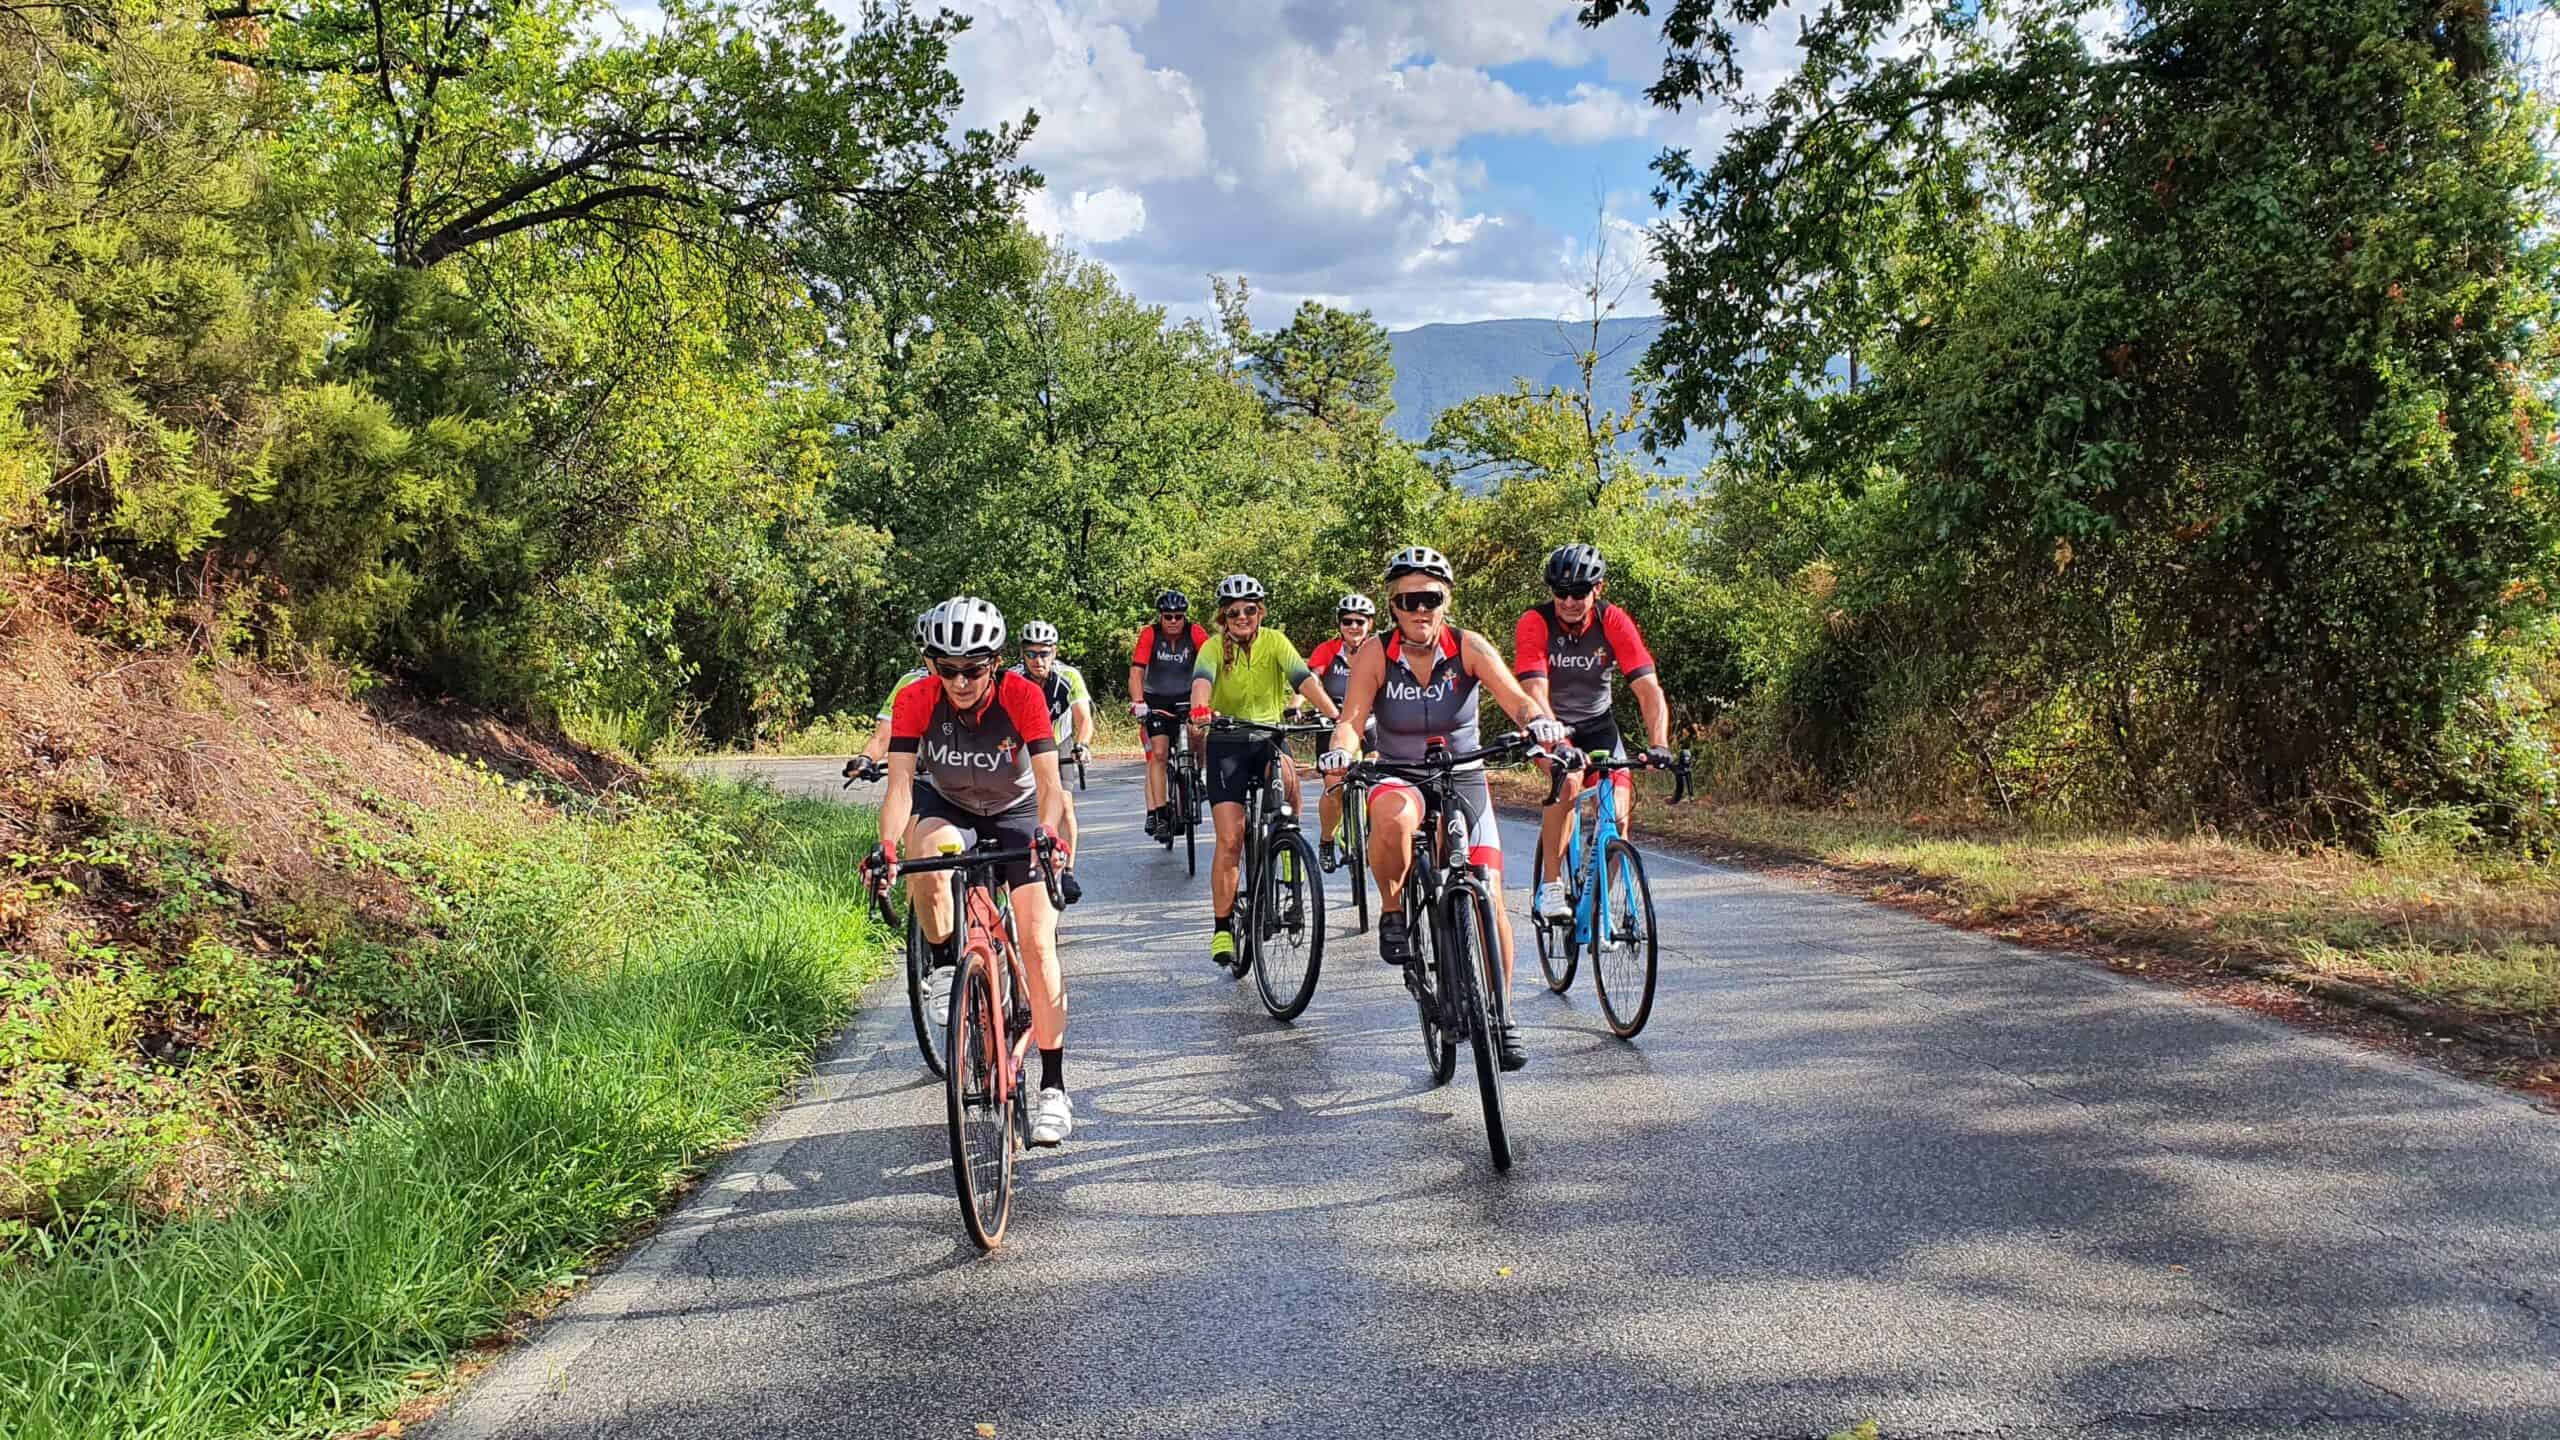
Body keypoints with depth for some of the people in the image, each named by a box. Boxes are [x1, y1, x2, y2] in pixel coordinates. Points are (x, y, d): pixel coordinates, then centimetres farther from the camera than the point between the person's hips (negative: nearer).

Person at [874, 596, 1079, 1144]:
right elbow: (900, 783, -32)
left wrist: (1047, 833, -54)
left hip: (1015, 810, -1)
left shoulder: (1022, 696, -29)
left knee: (1039, 944, -13)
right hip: (943, 803, 1)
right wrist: (888, 847, -49)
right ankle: (944, 966, -9)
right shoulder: (916, 700, -26)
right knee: (929, 855, -37)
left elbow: (1049, 781, -35)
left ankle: (1053, 1088, -4)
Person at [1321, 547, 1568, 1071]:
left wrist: (1541, 721, -45)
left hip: (1464, 779, 1)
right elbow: (1351, 718, -19)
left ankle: (1500, 1015, 7)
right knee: (1393, 818, -39)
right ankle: (1392, 911, -12)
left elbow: (1516, 699, -22)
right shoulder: (1376, 654, -10)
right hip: (1400, 779, -1)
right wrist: (1341, 751, -41)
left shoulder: (1469, 647, -10)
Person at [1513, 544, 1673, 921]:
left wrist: (1658, 745, -39)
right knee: (1568, 781, -32)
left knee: (1618, 809, -17)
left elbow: (1648, 688, -24)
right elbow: (1536, 694, -33)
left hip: (1597, 723, 2)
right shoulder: (1534, 624, -23)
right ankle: (1551, 885, -19)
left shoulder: (1614, 622, -17)